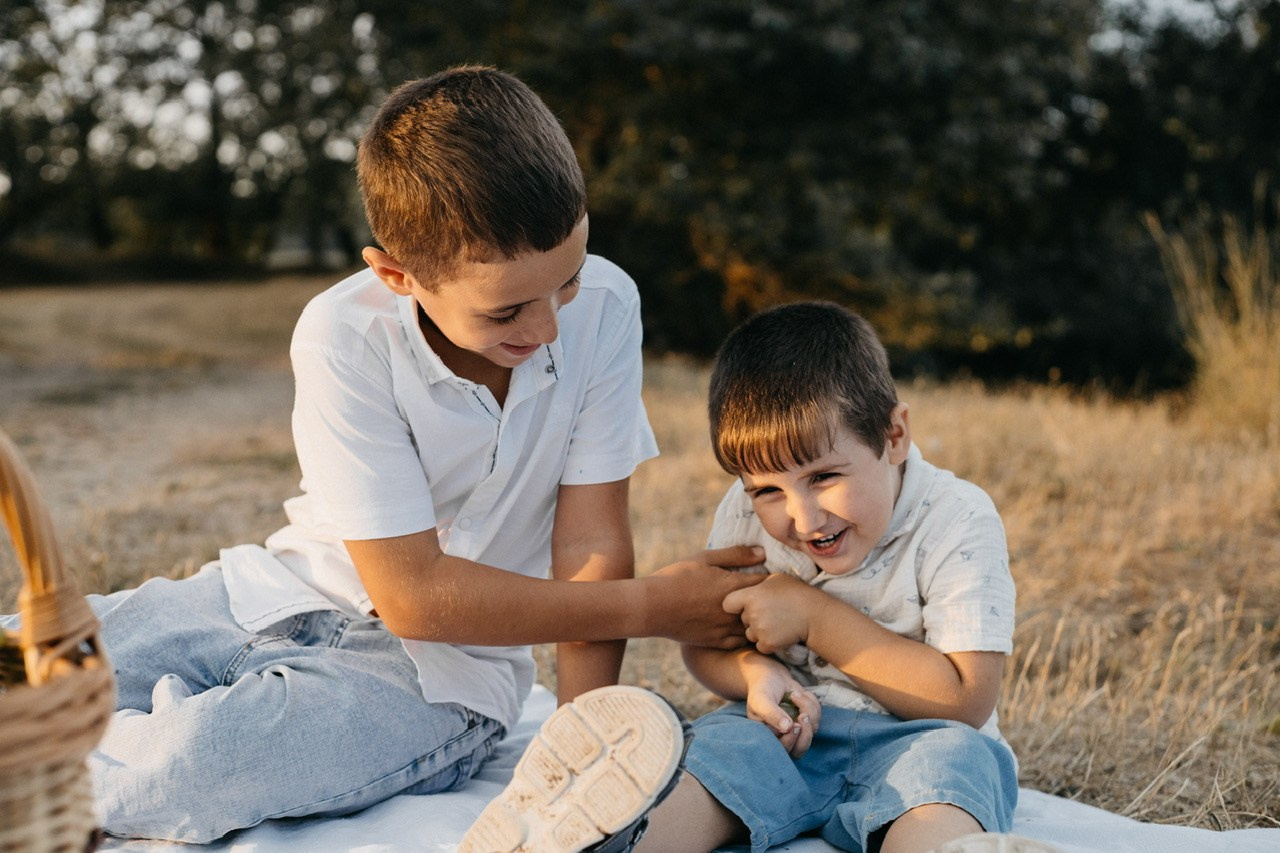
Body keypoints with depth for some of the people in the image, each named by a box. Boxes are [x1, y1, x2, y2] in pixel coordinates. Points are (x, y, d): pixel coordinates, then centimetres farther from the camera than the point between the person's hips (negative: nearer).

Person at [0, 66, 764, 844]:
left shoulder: (603, 306, -18)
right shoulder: (343, 341, -22)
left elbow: (590, 547, -13)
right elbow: (412, 593, -20)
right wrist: (653, 606, -18)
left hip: (444, 671, 0)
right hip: (284, 601, 1)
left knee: (189, 767, -28)